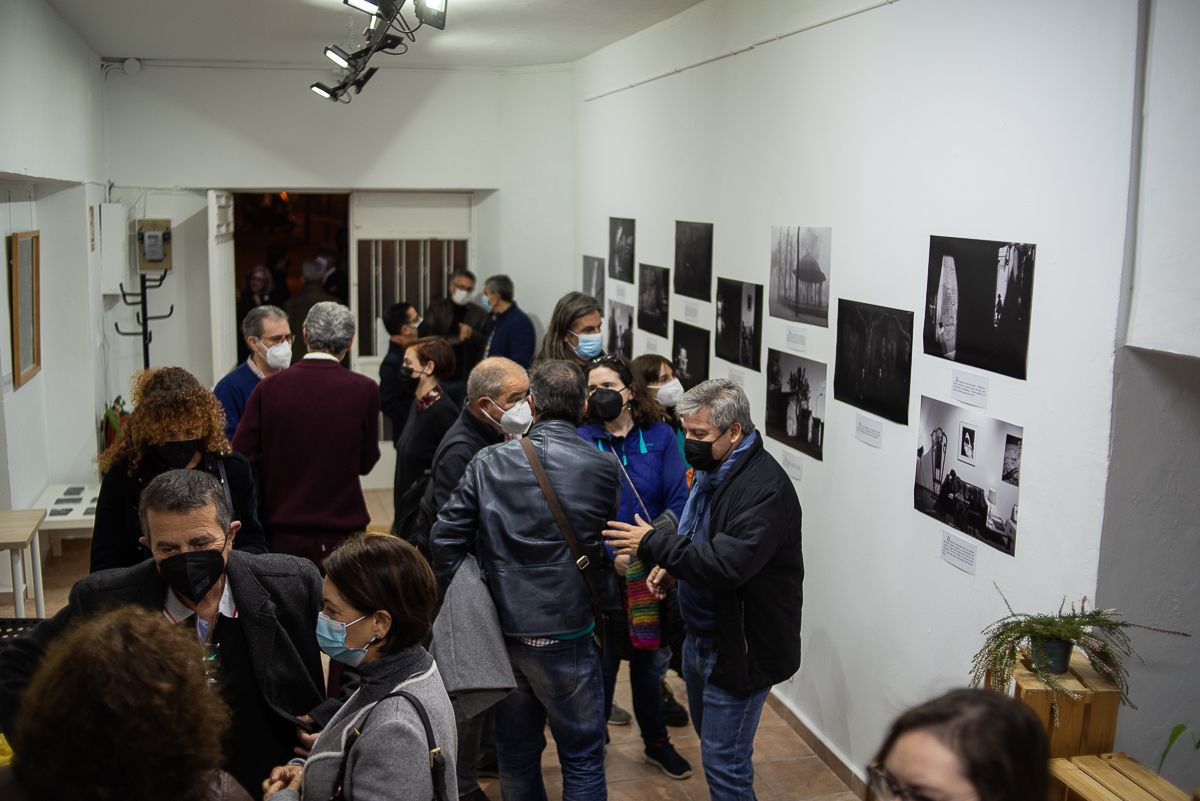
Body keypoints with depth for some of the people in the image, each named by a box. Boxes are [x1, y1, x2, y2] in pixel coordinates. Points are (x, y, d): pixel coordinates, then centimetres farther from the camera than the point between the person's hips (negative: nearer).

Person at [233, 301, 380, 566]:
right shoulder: (364, 390, -9)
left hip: (282, 536, 2)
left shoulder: (268, 388, -5)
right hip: (341, 533, -2)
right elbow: (366, 463, 1)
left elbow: (241, 457, -3)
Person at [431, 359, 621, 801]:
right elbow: (609, 553, -5)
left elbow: (445, 537, -4)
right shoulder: (603, 467, -10)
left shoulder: (488, 462, -4)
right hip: (566, 637, -3)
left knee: (516, 753, 20)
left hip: (503, 632, 3)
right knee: (582, 757, 12)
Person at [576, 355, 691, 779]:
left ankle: (656, 743, 36)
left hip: (652, 570, 2)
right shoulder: (582, 440, -6)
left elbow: (680, 501, -8)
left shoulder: (660, 436, -4)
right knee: (602, 661, 12)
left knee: (650, 659, 17)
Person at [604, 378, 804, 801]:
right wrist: (670, 565, 2)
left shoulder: (765, 489, -26)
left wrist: (651, 545, -26)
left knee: (724, 764, -1)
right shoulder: (712, 469, 5)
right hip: (702, 635, 10)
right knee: (712, 742, 24)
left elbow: (726, 564, -34)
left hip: (740, 649, -10)